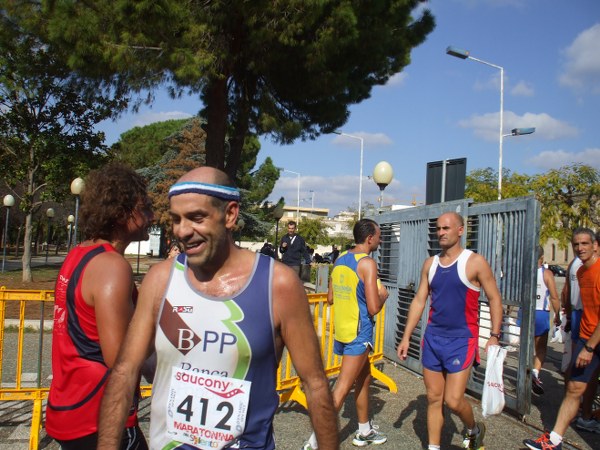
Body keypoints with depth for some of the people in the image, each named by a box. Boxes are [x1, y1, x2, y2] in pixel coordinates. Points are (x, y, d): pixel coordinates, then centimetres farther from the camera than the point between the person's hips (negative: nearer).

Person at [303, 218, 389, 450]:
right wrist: (383, 295, 0)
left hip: (342, 330, 9)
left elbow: (331, 298, 14)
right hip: (358, 333, -8)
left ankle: (364, 431, 36)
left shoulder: (340, 260, 8)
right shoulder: (367, 263, -15)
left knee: (364, 377, 23)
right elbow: (373, 307, -19)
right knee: (341, 390, -3)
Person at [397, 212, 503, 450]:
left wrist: (494, 336, -13)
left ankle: (474, 429, 26)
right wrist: (406, 337, 6)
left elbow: (494, 299, -5)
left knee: (453, 400, -6)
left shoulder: (475, 262, -8)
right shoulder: (430, 264, 6)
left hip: (461, 340, -4)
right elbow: (419, 301, 9)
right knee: (433, 398, 10)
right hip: (433, 338, 5)